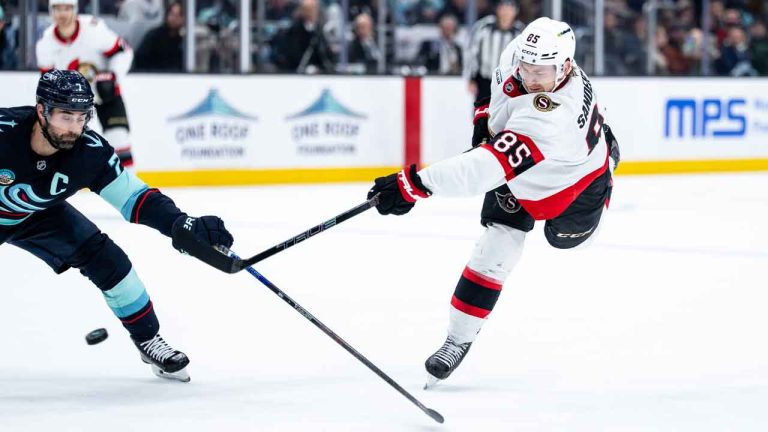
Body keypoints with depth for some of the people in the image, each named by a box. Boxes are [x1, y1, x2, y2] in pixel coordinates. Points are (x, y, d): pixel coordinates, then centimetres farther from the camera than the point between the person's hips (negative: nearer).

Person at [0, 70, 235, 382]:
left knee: (106, 259, -6)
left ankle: (147, 339, 10)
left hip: (39, 216, 3)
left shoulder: (90, 151, -26)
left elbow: (134, 198, -22)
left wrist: (183, 225, -37)